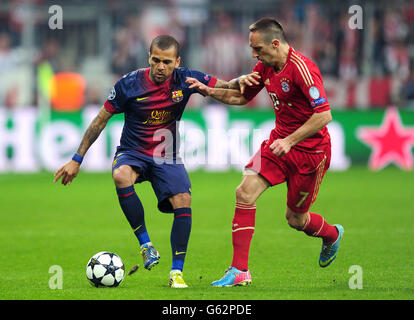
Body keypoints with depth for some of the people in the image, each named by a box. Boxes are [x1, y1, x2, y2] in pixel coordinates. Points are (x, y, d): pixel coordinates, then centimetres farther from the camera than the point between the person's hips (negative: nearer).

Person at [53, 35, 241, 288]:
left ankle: (177, 271, -11)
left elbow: (225, 88, -3)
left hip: (167, 157, 2)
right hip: (132, 153, -1)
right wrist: (77, 160, -4)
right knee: (121, 176, -35)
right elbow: (100, 120, -4)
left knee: (183, 201, -22)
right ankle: (146, 244, -23)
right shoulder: (129, 84, -13)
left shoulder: (185, 80, -10)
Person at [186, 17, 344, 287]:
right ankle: (240, 271, -8)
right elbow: (241, 97, 18)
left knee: (295, 219, 6)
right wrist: (208, 91, 3)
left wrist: (290, 141, -30)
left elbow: (324, 115, -28)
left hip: (310, 151, -7)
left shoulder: (301, 69, -24)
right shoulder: (266, 67, 2)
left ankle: (332, 235, 42)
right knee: (245, 192, -12)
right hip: (279, 141, 7)